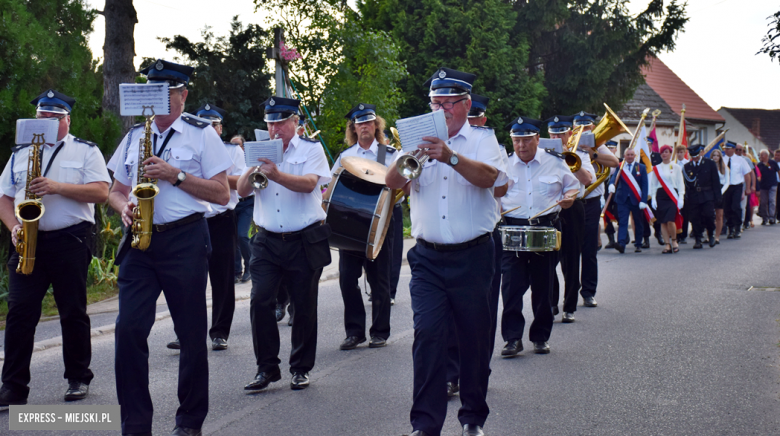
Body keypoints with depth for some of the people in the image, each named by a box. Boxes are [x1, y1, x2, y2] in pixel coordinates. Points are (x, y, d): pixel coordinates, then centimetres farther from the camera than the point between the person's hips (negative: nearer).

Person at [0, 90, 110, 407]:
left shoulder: (86, 151, 6)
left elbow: (101, 192, -6)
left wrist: (58, 187, -17)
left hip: (70, 239, -2)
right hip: (28, 241, 2)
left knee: (73, 312, 4)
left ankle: (79, 379, 17)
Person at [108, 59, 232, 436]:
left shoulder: (202, 134, 3)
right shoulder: (134, 136, 16)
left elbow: (222, 194, -3)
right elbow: (115, 191, 21)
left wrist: (176, 175, -13)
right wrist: (125, 207, -2)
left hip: (184, 239, -3)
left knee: (191, 333, 2)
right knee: (129, 328, -8)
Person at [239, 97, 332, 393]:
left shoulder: (311, 149, 1)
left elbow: (309, 183, -17)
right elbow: (242, 190, 3)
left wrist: (276, 174, -32)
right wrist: (254, 169, -16)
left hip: (305, 241, -3)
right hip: (267, 241, 3)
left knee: (304, 306, 3)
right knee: (260, 301, -8)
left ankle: (301, 369, 16)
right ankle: (267, 368, 2)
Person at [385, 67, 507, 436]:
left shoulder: (482, 139, 4)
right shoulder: (420, 139, 10)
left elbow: (489, 176, -17)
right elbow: (392, 183, -3)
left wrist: (451, 157, -34)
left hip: (472, 256, -1)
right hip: (428, 257, 1)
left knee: (474, 337, 6)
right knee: (427, 334, -9)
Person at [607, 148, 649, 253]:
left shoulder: (641, 168, 5)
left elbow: (644, 185, 1)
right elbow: (614, 176, -12)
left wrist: (643, 200, -8)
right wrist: (611, 184, -36)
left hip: (636, 199, 0)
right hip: (623, 198, 0)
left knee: (638, 223, 9)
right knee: (622, 221, -11)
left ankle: (638, 245, 19)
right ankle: (621, 244, -21)